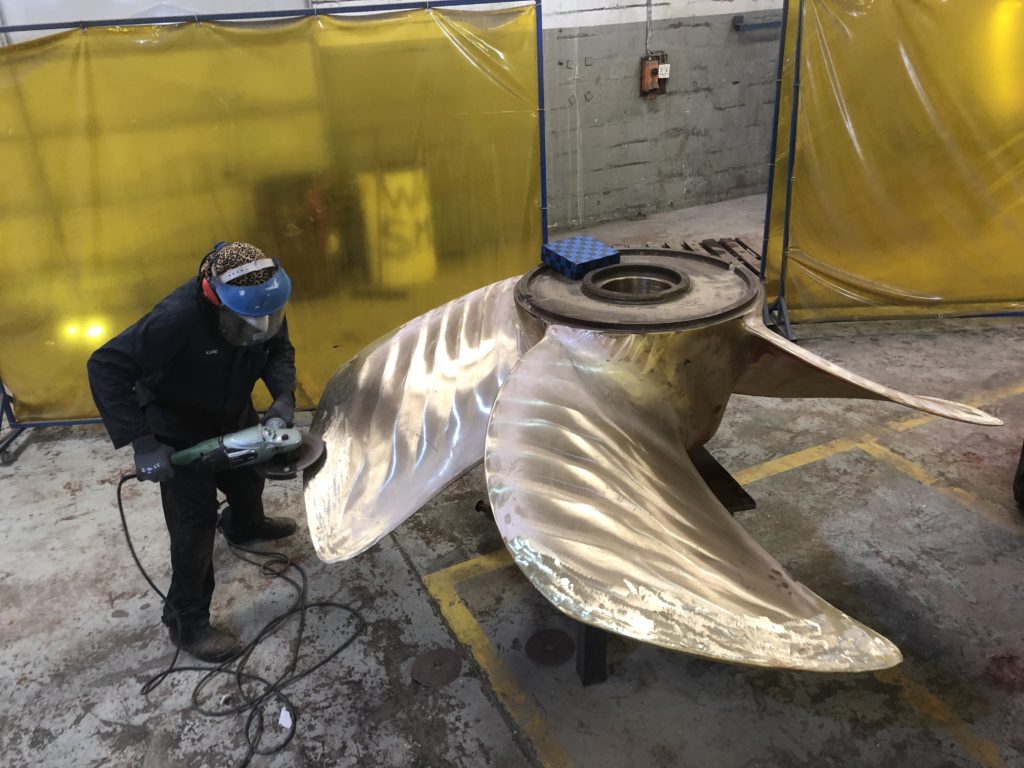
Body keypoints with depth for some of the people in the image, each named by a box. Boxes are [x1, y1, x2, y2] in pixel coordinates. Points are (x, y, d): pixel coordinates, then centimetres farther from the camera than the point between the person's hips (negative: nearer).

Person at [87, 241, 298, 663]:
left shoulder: (265, 302, -22)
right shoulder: (178, 317, -40)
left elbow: (279, 349, -5)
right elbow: (106, 367, -37)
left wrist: (283, 397, -24)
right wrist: (143, 443, -41)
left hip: (234, 415, 7)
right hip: (180, 431, -6)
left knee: (249, 476, 29)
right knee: (195, 525, -4)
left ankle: (245, 526, 63)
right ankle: (187, 622, 14)